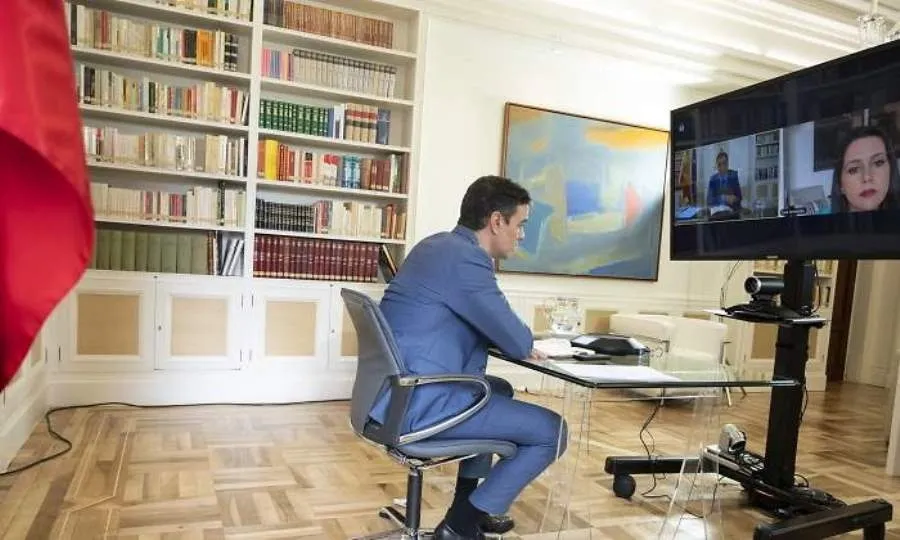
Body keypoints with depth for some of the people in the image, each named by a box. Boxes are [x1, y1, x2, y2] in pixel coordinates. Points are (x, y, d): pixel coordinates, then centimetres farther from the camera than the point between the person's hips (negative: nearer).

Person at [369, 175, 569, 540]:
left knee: (499, 390, 32)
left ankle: (469, 502, 36)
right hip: (418, 402, -11)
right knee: (551, 431, -5)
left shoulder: (439, 245, 13)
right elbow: (515, 340, -16)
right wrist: (528, 347, 7)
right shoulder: (465, 258, -18)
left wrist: (518, 343, 8)